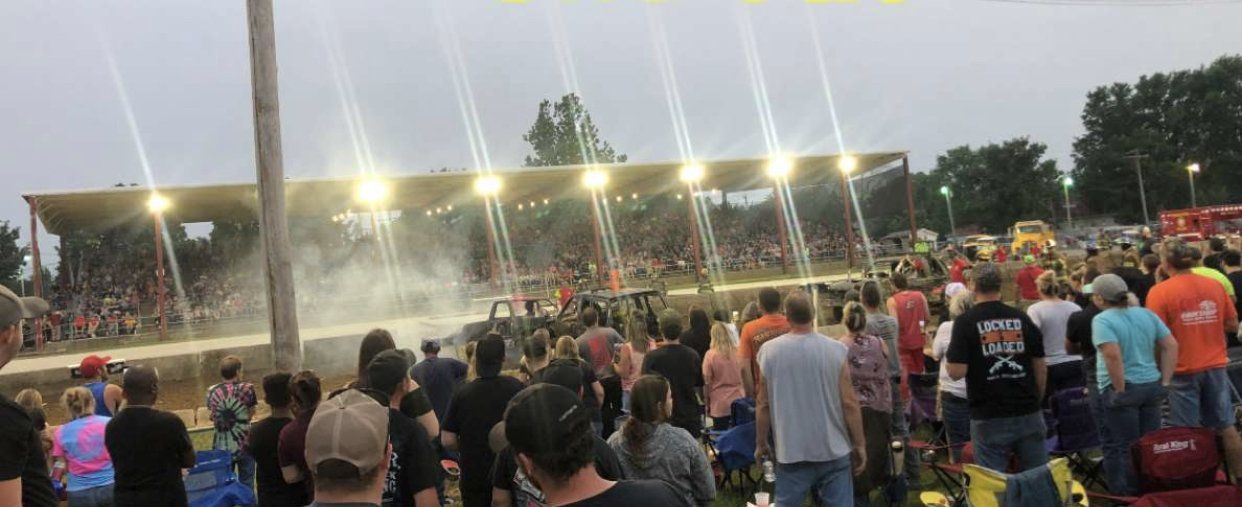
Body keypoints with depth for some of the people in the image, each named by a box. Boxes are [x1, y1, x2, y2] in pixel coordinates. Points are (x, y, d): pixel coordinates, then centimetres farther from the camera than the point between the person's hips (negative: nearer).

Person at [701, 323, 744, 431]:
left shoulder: (711, 354, -10)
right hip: (739, 403, 3)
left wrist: (707, 403, 5)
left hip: (720, 404, -3)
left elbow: (707, 382, -7)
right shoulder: (738, 352, 0)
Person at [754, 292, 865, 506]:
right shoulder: (835, 350, -9)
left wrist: (761, 443, 12)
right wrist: (859, 444, 5)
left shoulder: (769, 351, -6)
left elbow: (763, 404, 0)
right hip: (833, 449, 0)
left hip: (791, 451, 1)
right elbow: (849, 403, -6)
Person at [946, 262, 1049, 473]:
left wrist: (950, 355, 6)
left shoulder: (965, 321, -9)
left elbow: (956, 372, -15)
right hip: (1028, 414, 4)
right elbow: (1041, 369, 7)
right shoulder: (1021, 318, 3)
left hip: (989, 418, -3)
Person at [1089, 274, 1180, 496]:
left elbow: (1112, 355, -25)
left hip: (1123, 389, -7)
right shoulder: (1147, 314, 8)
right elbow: (1171, 346, 7)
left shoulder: (1102, 320, -13)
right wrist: (1165, 381, 8)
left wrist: (1120, 389, -16)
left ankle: (1130, 496, 8)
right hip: (1152, 386, 7)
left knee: (1124, 446, 2)